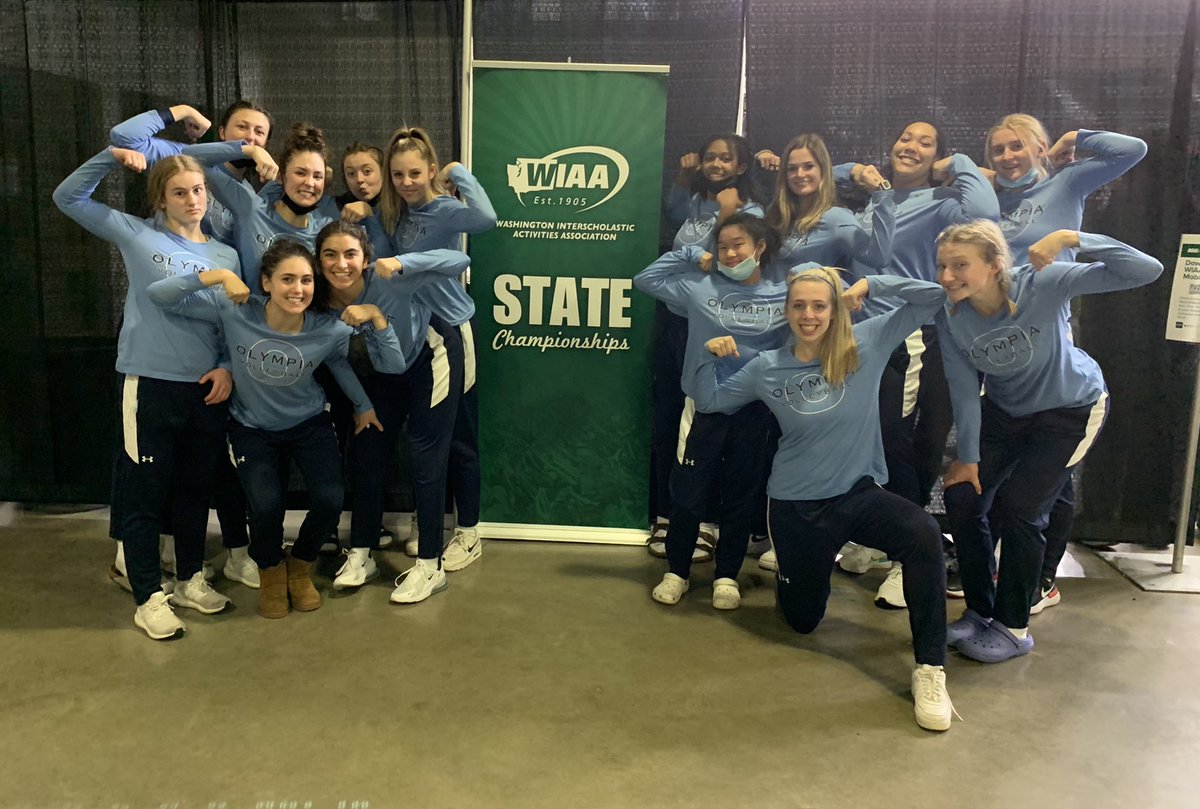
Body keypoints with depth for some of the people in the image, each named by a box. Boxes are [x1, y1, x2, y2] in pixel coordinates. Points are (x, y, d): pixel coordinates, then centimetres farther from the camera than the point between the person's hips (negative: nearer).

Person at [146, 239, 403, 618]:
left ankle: (300, 567, 19)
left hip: (310, 425, 1)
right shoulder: (234, 311, -25)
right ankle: (270, 571, 17)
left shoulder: (330, 330, -22)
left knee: (330, 502, -18)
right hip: (252, 430, -1)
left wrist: (376, 316, -26)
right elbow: (158, 294, -27)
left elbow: (393, 363, -11)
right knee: (267, 507, -22)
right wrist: (220, 274, -38)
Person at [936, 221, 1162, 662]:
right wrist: (968, 457, -8)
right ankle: (980, 612, 17)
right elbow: (964, 390, -13)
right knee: (961, 498, -5)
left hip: (1070, 408, -4)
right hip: (1004, 408, 4)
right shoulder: (950, 316, -20)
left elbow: (1146, 271, -35)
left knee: (1019, 507, -13)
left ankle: (1014, 628, 9)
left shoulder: (1041, 284, -30)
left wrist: (1073, 239, -46)